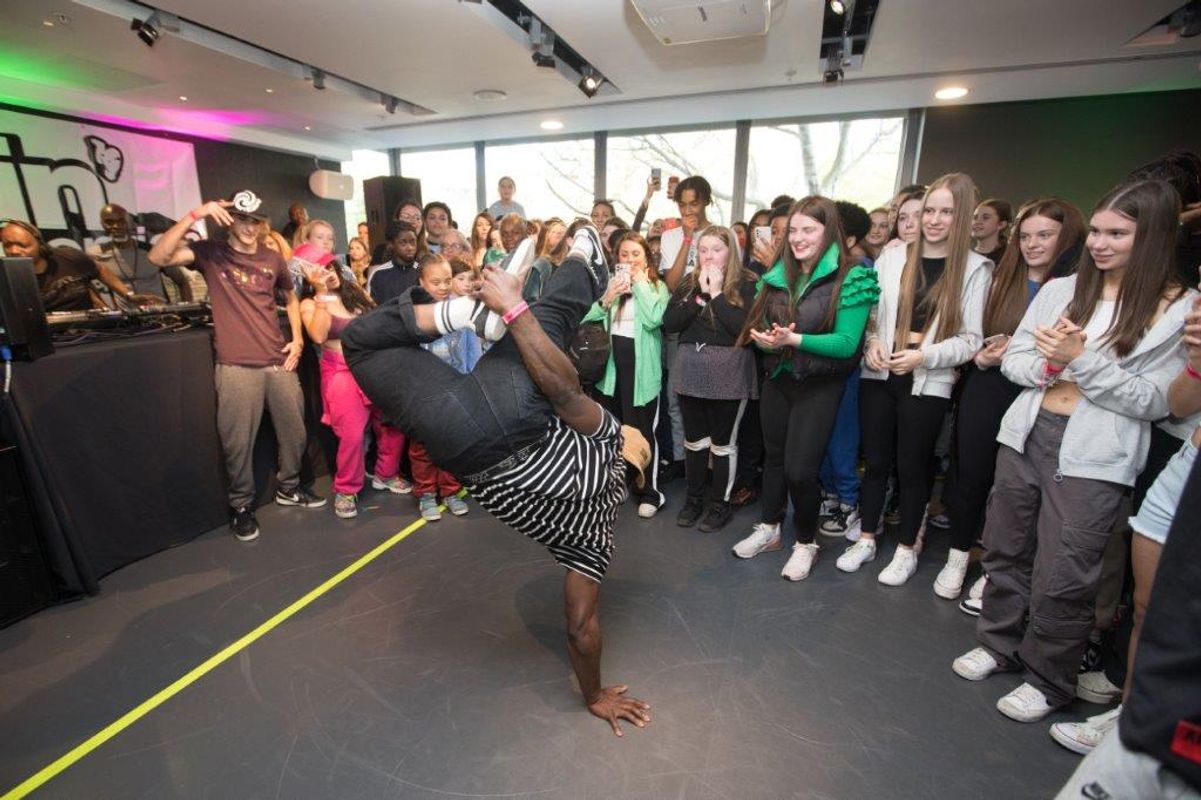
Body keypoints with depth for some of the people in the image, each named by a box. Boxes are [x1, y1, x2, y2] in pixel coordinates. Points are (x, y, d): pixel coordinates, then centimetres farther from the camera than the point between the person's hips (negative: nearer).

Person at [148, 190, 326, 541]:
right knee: (238, 442, 0)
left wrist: (297, 339, 11)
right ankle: (241, 505, 19)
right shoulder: (210, 253, 2)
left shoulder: (272, 259, 11)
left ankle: (289, 487, 33)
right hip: (236, 367, -3)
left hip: (279, 361, 4)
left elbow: (291, 298, 23)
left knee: (294, 431, 12)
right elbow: (159, 257, -13)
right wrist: (195, 215, -18)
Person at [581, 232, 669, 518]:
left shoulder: (657, 286, 1)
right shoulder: (610, 283, 11)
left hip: (641, 365, -4)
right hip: (611, 362, 5)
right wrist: (607, 298, -11)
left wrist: (640, 283, -10)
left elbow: (654, 319, -19)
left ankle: (650, 492, 13)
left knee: (640, 429, -2)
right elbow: (587, 319, 3)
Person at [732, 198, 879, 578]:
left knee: (800, 469, -7)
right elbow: (756, 325, 7)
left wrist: (793, 339, -27)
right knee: (774, 456, 16)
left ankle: (806, 542, 19)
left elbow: (846, 343, -17)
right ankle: (769, 528, 35)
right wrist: (766, 339, -16)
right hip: (776, 379, 5)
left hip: (819, 386, -5)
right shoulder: (776, 275, 4)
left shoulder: (851, 278, -11)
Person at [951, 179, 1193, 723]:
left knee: (1061, 578, 3)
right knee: (1005, 549, 15)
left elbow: (1153, 401, -8)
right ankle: (999, 644, 36)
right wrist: (1048, 366, -12)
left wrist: (1082, 361, -16)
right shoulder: (1060, 289, 7)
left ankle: (1048, 681, 26)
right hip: (1026, 434, 4)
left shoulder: (1177, 311, -3)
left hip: (1094, 459, -4)